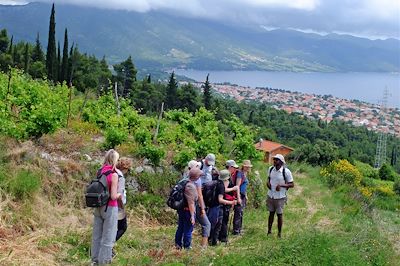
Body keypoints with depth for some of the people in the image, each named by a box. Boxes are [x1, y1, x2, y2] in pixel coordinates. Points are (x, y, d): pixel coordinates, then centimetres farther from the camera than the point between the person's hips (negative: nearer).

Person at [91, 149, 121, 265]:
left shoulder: (100, 172, 3)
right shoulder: (114, 175, -16)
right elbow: (113, 196, -18)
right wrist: (119, 195, 1)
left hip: (98, 207, 7)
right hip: (110, 208, -7)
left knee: (97, 236, 16)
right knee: (108, 238, 3)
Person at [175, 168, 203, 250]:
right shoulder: (191, 186, -24)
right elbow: (191, 203, -24)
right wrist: (192, 216, -21)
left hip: (181, 209, 9)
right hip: (188, 210, -9)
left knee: (180, 228, 21)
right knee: (188, 230, 4)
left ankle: (178, 245, 34)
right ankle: (187, 247, 15)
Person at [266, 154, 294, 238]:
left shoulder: (286, 171, -14)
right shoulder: (270, 169, 1)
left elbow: (292, 184, -10)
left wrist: (281, 185, -23)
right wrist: (268, 182, -4)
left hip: (280, 197, -4)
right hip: (271, 196, 4)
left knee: (279, 214, 6)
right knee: (271, 213, 14)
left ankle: (279, 233, 19)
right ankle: (269, 231, 25)